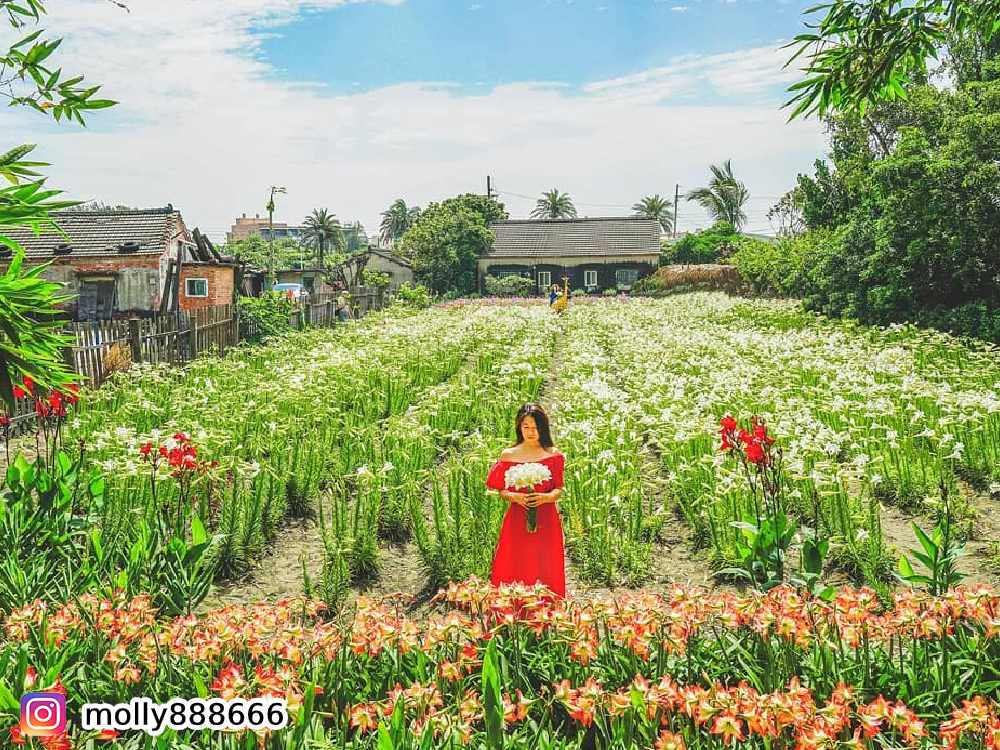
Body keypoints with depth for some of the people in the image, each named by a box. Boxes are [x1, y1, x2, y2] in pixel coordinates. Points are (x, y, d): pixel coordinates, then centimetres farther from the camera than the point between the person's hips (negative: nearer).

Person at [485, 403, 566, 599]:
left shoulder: (554, 455, 3)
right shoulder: (508, 455, 4)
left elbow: (558, 490, 3)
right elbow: (502, 490, 7)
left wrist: (544, 497, -17)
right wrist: (515, 496, -13)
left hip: (546, 521, 0)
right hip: (517, 520, 0)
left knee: (545, 571, 2)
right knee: (513, 571, 0)